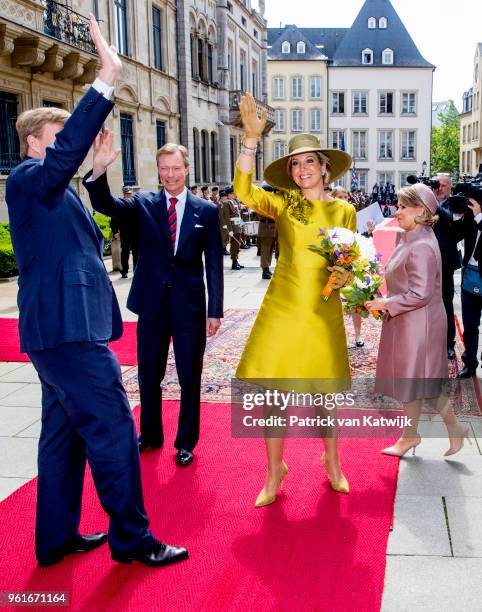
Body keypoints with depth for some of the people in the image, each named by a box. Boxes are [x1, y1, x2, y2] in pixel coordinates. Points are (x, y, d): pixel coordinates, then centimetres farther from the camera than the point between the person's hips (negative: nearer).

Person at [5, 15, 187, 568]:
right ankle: (131, 538, 8)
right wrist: (106, 78, -31)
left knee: (65, 431, 15)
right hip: (69, 328, -11)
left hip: (58, 328, 11)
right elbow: (68, 149, -30)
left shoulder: (54, 191, 20)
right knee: (114, 431, -5)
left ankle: (56, 538, 26)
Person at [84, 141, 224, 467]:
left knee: (190, 379, 8)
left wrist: (215, 310, -5)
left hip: (190, 305, -1)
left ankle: (186, 441, 26)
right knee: (149, 376, 15)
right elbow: (106, 204, -16)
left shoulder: (207, 210, -1)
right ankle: (150, 435, 35)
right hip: (152, 303, 2)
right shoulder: (144, 203, 2)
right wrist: (99, 170, -35)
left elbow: (214, 264, -1)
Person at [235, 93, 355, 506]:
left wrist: (345, 276, -11)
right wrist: (252, 139, -25)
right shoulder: (284, 203, 2)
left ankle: (332, 462, 35)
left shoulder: (344, 211, 5)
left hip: (324, 313, 1)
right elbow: (244, 190, -16)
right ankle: (274, 471, 19)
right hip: (282, 308, 0)